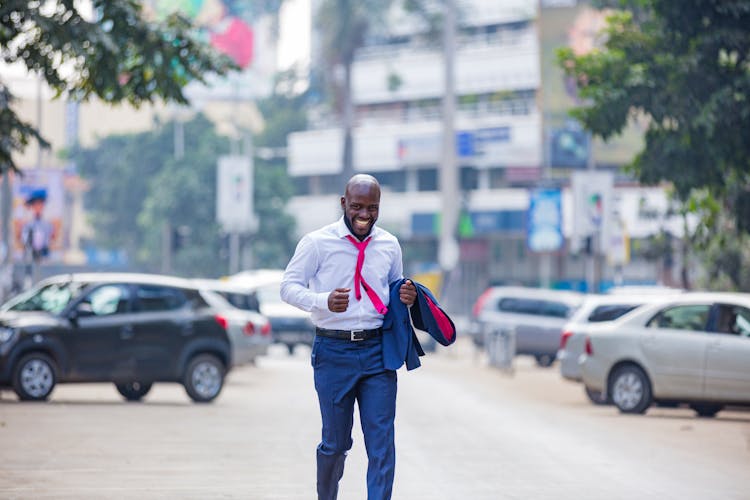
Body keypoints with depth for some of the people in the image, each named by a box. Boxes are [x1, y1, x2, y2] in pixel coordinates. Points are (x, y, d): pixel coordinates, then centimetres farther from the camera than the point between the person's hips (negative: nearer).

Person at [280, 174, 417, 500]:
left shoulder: (389, 245, 9)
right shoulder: (317, 242, -3)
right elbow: (289, 287, -4)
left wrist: (406, 296, -2)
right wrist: (324, 301, -23)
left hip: (378, 350, 2)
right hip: (334, 351, -2)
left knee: (382, 443, -5)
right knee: (335, 442, 8)